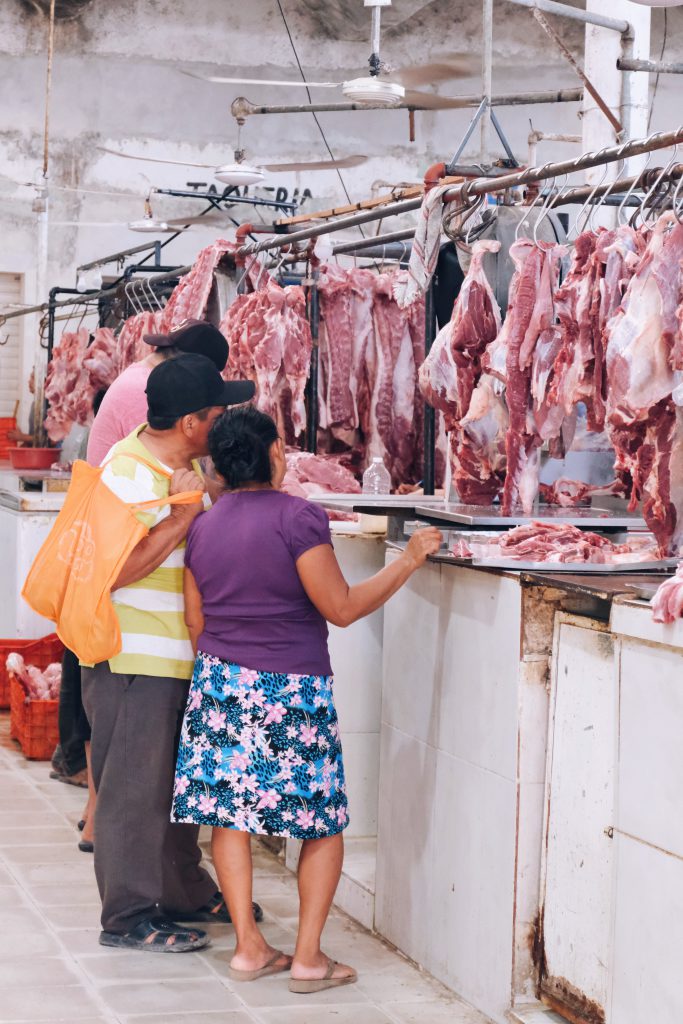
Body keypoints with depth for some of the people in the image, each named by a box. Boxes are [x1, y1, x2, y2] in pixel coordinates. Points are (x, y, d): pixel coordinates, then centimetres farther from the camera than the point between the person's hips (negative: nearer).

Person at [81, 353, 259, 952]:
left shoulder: (190, 464, 9)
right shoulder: (129, 475, -18)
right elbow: (112, 573, -26)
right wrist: (182, 517, -25)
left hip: (179, 656, 9)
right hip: (132, 660, -9)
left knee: (178, 780, 18)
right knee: (135, 785, -2)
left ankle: (186, 893, 31)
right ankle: (128, 915, 8)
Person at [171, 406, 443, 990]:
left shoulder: (203, 526, 6)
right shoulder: (298, 517, -14)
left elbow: (195, 620, 11)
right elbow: (342, 608, -13)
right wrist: (409, 560, -7)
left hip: (219, 681, 5)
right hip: (291, 689, -5)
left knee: (229, 814, 10)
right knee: (325, 823, 6)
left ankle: (249, 947, 10)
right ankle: (309, 957, 4)